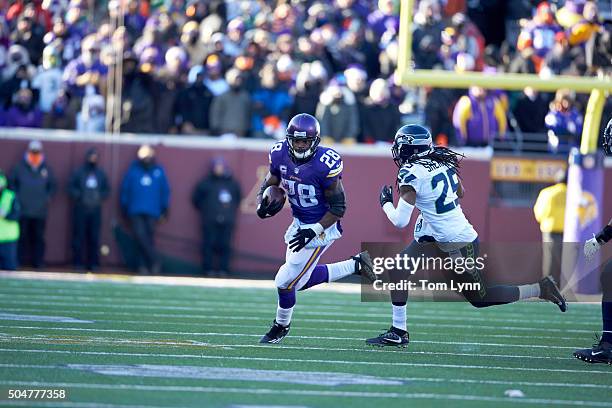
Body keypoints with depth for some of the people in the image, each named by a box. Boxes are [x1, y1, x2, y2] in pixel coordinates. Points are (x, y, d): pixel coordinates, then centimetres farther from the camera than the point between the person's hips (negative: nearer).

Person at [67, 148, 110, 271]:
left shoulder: (101, 174, 11)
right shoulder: (79, 172, 2)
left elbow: (107, 189, 15)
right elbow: (71, 187, -1)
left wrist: (100, 197, -3)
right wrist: (79, 196, -14)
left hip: (95, 209, 3)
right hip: (80, 209, -3)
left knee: (94, 238, 1)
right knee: (79, 236, -4)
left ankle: (93, 262, 6)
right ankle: (77, 262, 0)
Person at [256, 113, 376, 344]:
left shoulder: (325, 165, -26)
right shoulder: (280, 155, -8)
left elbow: (338, 208, -19)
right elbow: (268, 184, 6)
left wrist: (313, 231, -26)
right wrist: (263, 205, -16)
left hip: (321, 227, -8)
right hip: (299, 223, 8)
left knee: (286, 281, -5)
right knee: (303, 279, 17)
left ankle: (281, 326, 23)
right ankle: (356, 266, 30)